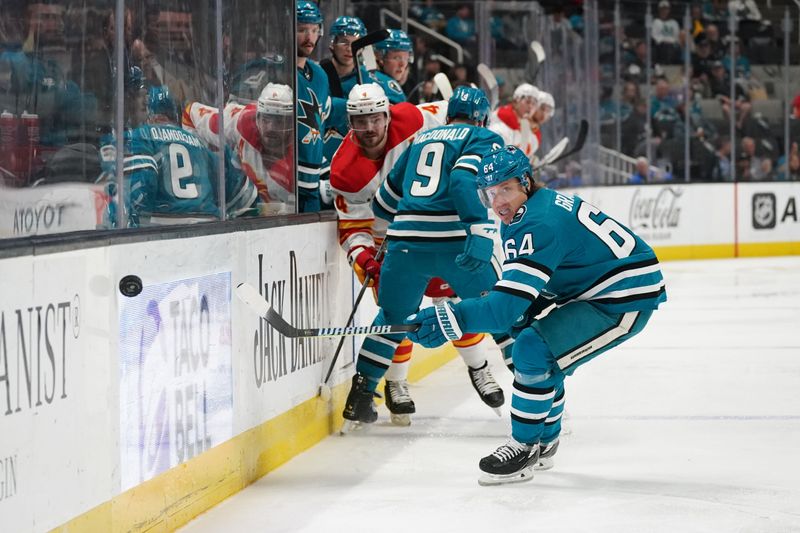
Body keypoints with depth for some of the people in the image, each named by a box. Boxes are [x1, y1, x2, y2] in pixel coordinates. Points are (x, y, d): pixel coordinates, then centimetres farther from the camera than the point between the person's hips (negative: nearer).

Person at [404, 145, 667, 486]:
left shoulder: (540, 223, -24)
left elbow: (509, 305, -31)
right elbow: (521, 289, 16)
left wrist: (451, 318, -38)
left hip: (627, 300, -11)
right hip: (598, 292, 11)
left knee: (534, 350, -19)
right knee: (532, 347, 18)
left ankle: (525, 448, -6)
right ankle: (544, 444, 29)